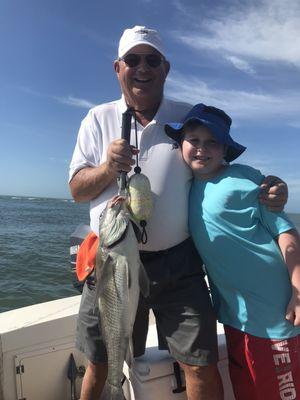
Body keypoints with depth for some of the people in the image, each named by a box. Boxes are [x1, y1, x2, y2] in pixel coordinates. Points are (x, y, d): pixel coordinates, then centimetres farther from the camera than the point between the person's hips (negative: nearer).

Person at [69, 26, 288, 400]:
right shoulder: (98, 119, 6)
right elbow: (76, 189, 2)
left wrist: (266, 190, -10)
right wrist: (107, 168, -20)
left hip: (177, 263, 0)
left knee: (202, 365, 3)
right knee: (99, 363, 16)